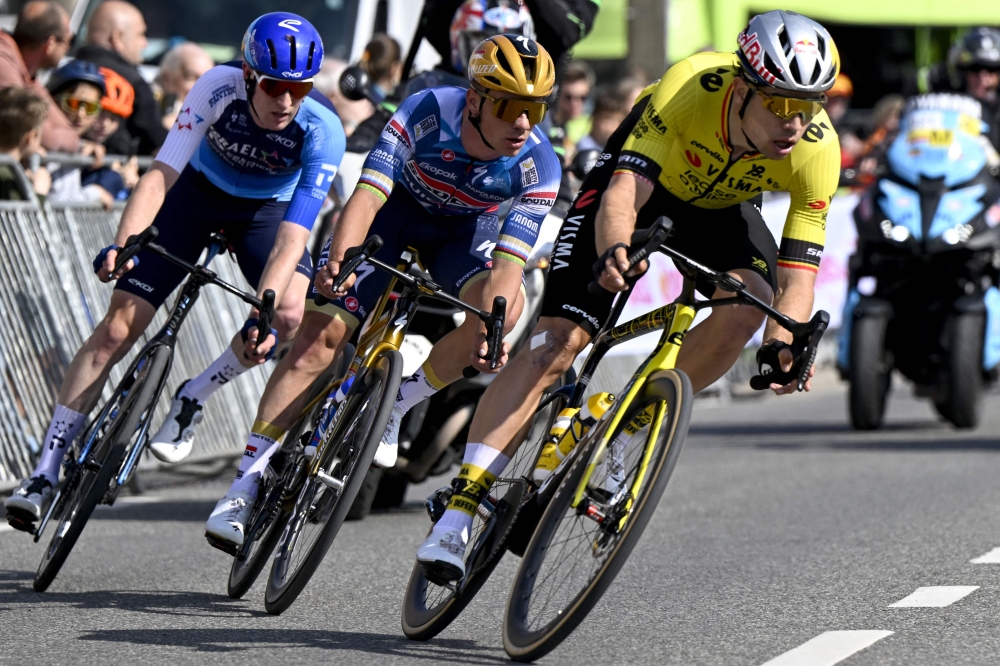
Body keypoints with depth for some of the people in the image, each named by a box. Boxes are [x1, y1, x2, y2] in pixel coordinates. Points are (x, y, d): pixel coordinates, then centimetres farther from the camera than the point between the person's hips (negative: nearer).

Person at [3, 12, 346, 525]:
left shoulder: (322, 132, -31)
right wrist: (122, 244, -50)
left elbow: (291, 236, -35)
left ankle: (192, 399, -2)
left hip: (268, 207, 0)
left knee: (289, 315, -29)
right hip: (199, 189, 0)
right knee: (118, 328, -11)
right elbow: (163, 172, -35)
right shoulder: (220, 88, -31)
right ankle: (45, 472, -7)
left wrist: (263, 314, -48)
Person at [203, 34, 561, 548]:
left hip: (470, 228, 1)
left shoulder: (539, 168, -30)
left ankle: (397, 403, -8)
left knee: (506, 309, -31)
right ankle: (246, 483, -9)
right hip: (399, 210, -1)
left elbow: (508, 263, -36)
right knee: (322, 333, -14)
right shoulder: (425, 112, -33)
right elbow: (368, 195, -38)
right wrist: (338, 258, -56)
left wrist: (490, 325, -55)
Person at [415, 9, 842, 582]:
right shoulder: (689, 89, -39)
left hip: (721, 204, 3)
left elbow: (798, 274, -28)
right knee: (555, 344, -16)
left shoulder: (817, 151, -31)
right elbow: (622, 196, -45)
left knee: (746, 308, -28)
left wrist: (785, 341, -47)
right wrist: (612, 251, -66)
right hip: (640, 171, -3)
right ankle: (458, 513, -18)